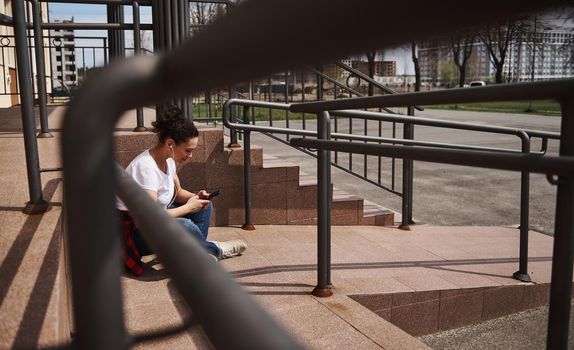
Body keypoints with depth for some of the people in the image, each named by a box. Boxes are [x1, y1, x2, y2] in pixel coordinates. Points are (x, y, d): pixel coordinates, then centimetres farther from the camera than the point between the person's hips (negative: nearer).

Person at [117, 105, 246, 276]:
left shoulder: (168, 160, -3)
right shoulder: (146, 167, -29)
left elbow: (177, 192, 13)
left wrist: (194, 197, -10)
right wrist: (188, 207, -23)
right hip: (133, 231, -9)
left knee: (203, 207, 5)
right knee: (184, 226, -33)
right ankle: (214, 250, -3)